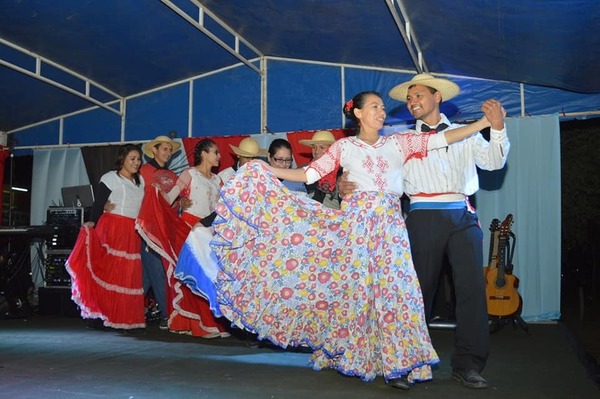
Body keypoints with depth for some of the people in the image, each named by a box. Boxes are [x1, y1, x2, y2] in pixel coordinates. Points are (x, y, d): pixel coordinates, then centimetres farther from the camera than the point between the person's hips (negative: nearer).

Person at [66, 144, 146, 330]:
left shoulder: (140, 181, 20)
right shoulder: (110, 178, 2)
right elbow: (98, 204, -6)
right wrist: (92, 222, -20)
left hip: (132, 233, 5)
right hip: (111, 229, -5)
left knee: (130, 274, 1)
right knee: (109, 270, -10)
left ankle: (128, 318, 4)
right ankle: (104, 313, -6)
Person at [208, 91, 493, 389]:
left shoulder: (398, 142, 12)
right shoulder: (344, 146, 9)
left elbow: (441, 139, 7)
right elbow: (310, 174, 5)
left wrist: (484, 122, 1)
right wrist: (266, 170, -3)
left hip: (389, 223, 2)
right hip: (355, 220, -1)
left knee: (392, 286, -5)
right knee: (355, 286, -1)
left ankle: (394, 362, 0)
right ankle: (349, 355, 15)